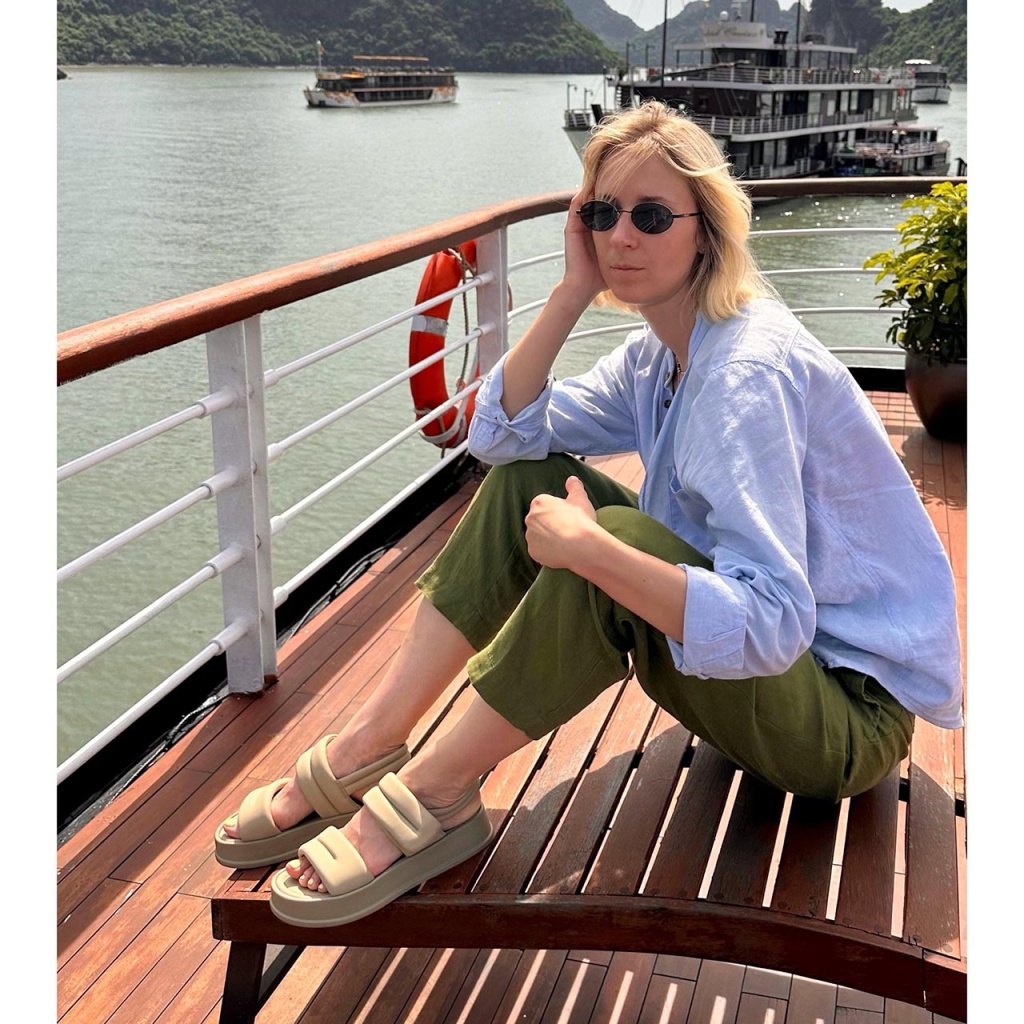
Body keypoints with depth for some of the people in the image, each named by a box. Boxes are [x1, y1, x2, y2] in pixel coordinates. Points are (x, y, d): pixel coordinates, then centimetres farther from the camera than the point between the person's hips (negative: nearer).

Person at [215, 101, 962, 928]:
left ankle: (433, 793, -16)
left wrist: (587, 547, -37)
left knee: (617, 536, -34)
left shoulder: (748, 371, -24)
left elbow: (770, 625, -34)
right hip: (757, 658, 9)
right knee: (525, 476, -1)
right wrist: (573, 292, -9)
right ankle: (370, 743, -4)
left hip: (855, 711, -8)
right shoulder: (658, 354, 4)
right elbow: (500, 434, -1)